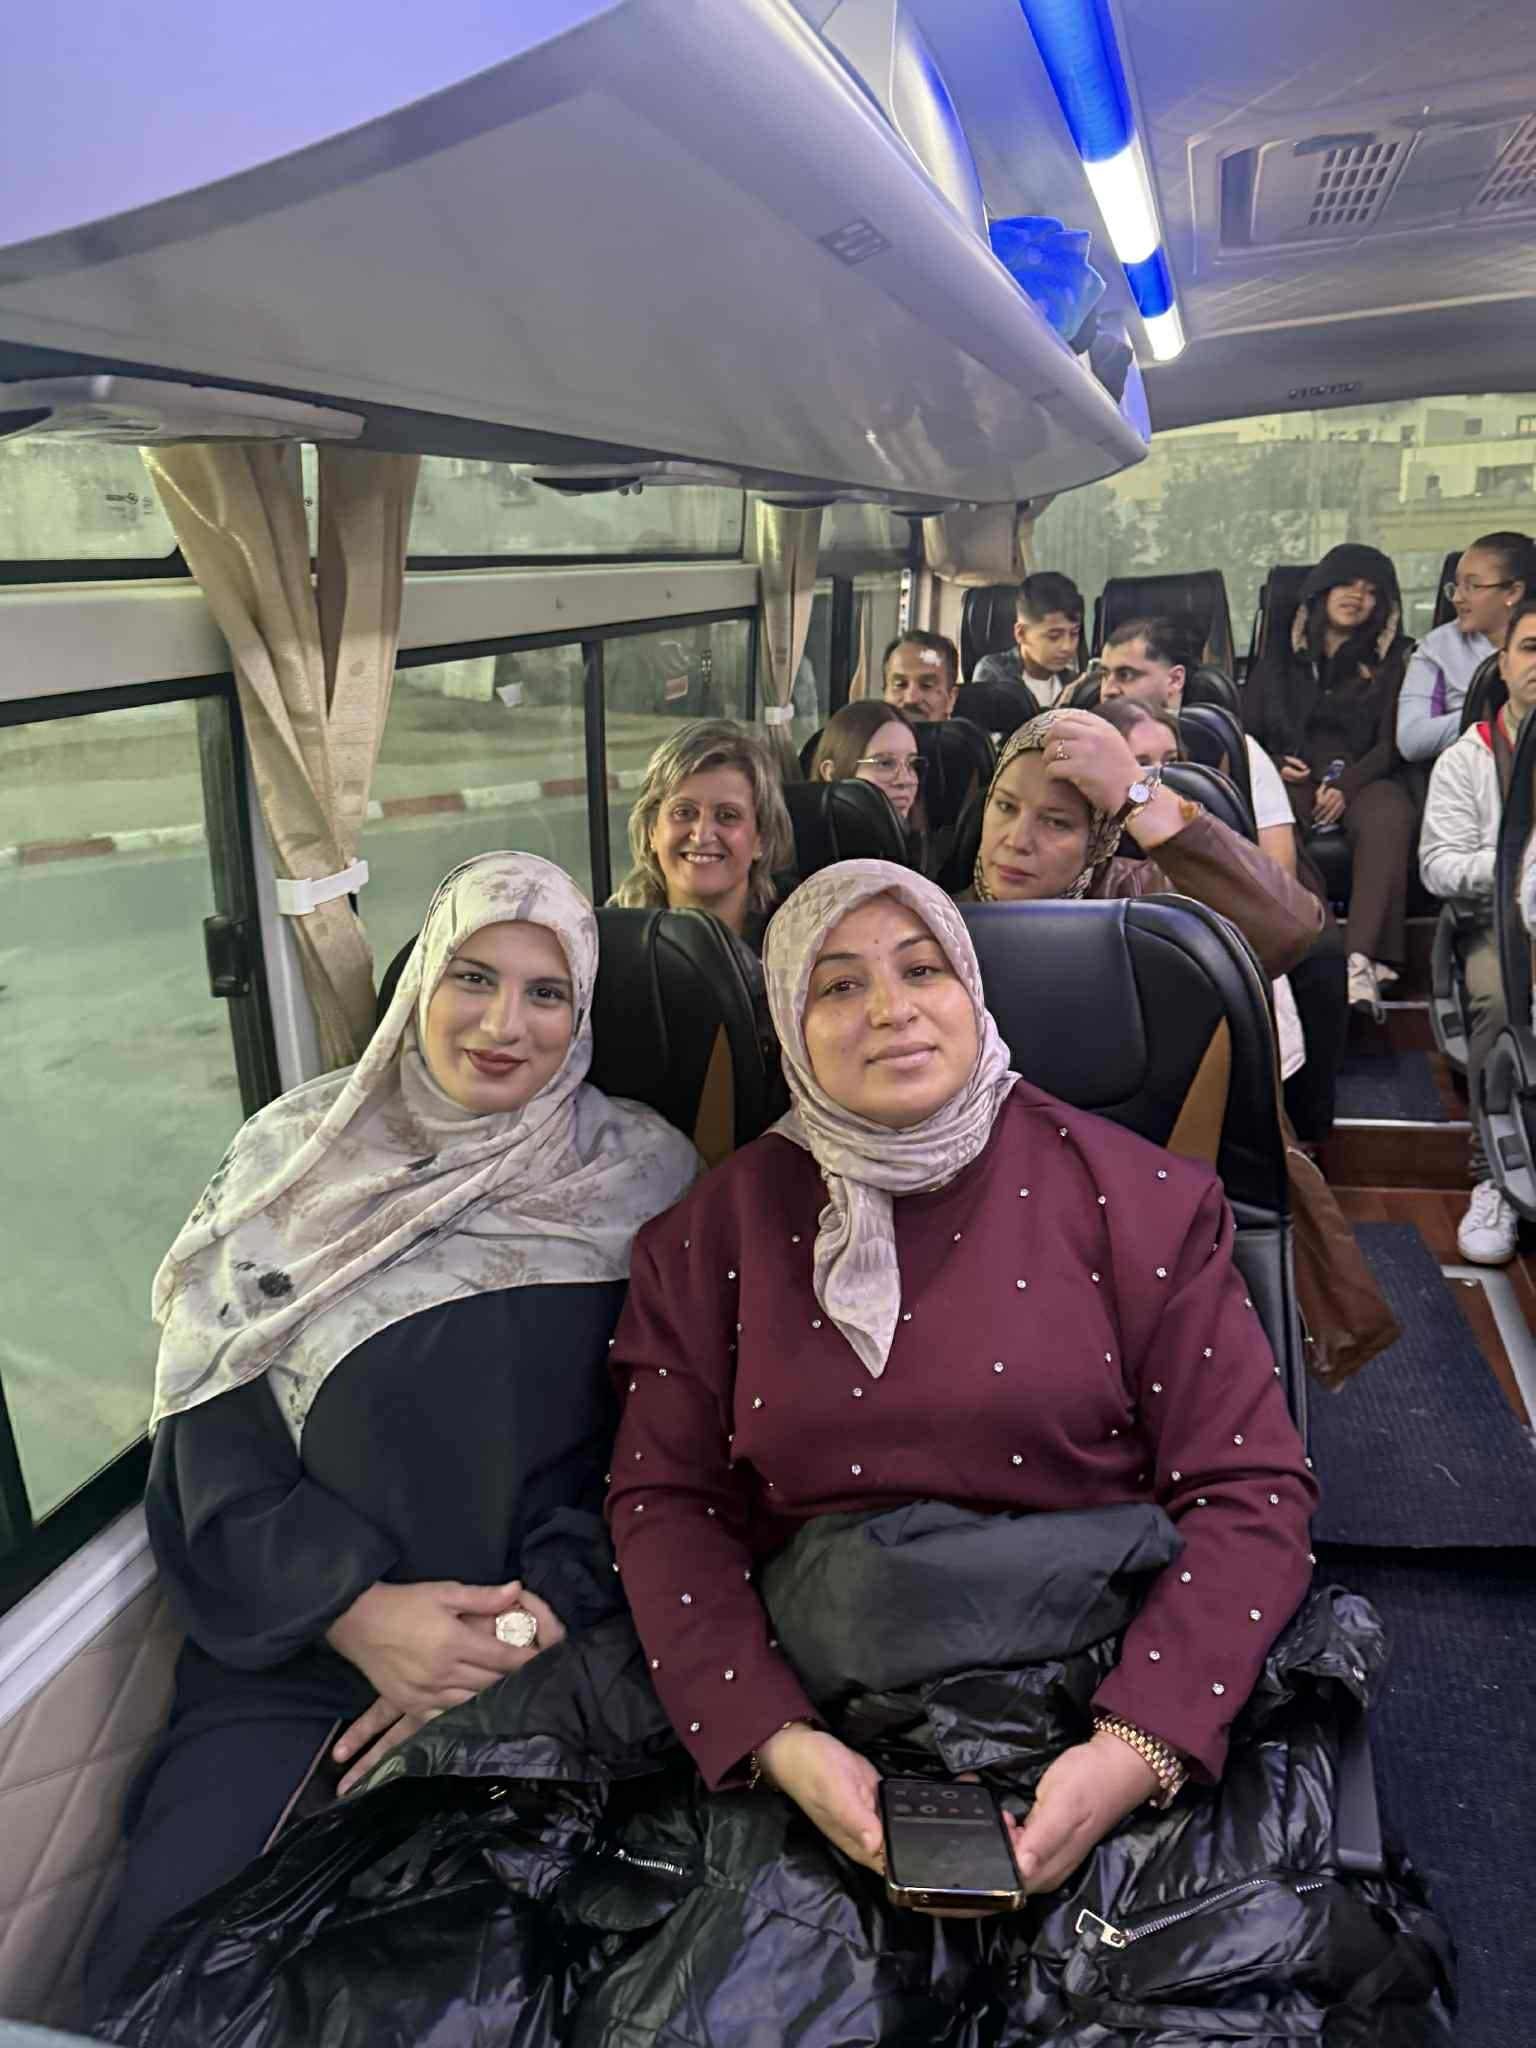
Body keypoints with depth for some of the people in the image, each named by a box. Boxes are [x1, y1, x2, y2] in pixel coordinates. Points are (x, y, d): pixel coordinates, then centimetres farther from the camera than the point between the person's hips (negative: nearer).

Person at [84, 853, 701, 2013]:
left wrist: (539, 1612, -14)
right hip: (299, 1657, 2)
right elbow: (215, 1434, 0)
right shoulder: (297, 1162, 5)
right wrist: (356, 1606, -14)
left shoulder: (644, 1177, 2)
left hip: (563, 1651, -1)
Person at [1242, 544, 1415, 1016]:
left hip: (1363, 777, 0)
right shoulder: (1281, 654, 23)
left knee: (1388, 820, -38)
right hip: (1290, 778, 0)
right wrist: (1274, 765, -5)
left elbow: (1390, 742, 6)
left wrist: (1347, 786, -13)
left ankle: (1362, 960, -49)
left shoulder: (1389, 661, 19)